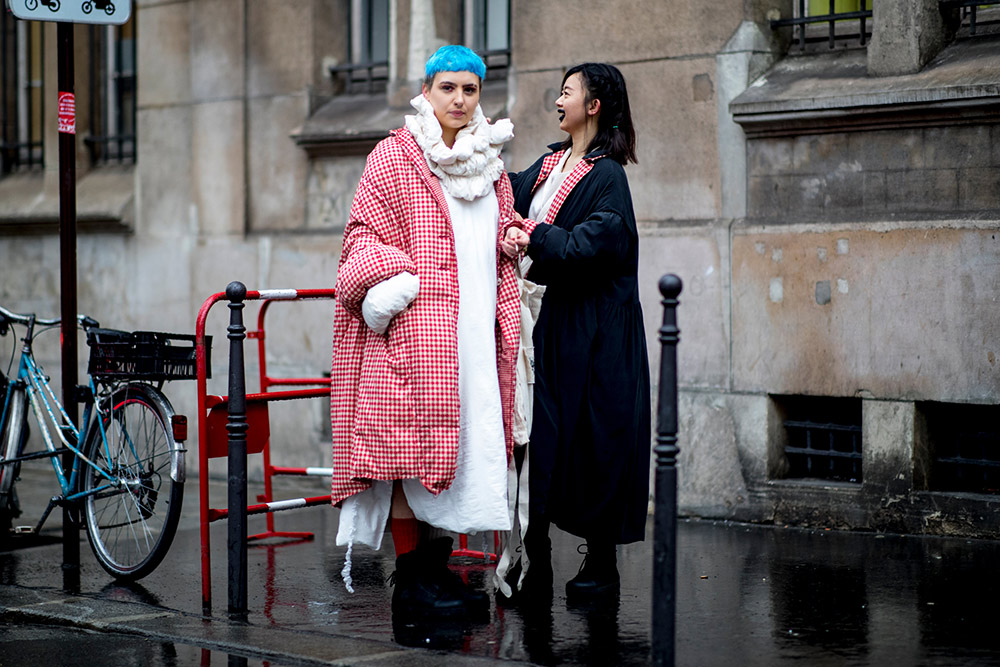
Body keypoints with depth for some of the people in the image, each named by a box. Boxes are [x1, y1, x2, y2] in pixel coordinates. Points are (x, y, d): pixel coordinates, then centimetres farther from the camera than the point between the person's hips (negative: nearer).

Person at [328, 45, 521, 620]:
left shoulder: (491, 164, 17)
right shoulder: (396, 157, 0)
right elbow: (364, 231, -4)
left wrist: (506, 322, 14)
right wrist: (387, 277, -19)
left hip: (475, 330, 6)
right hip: (413, 325, -6)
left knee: (466, 445, 6)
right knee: (408, 442, -8)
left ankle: (437, 567, 16)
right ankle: (410, 579, -3)